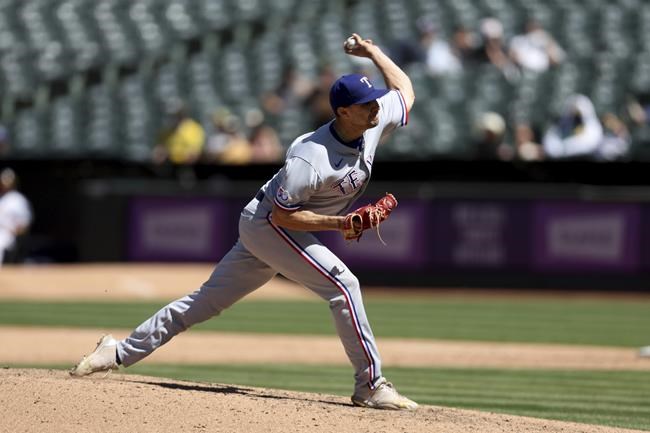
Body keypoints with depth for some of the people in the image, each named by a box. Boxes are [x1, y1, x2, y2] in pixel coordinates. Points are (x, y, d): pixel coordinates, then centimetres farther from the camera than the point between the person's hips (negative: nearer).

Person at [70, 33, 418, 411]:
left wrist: (373, 52, 10)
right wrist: (340, 223, -33)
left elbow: (405, 89, 12)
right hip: (268, 224, -8)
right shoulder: (310, 159, -31)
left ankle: (121, 352, 20)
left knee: (210, 298, 12)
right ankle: (371, 386, -14)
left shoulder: (375, 120, -8)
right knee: (342, 284, -19)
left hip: (270, 228, 8)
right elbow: (282, 215, -27)